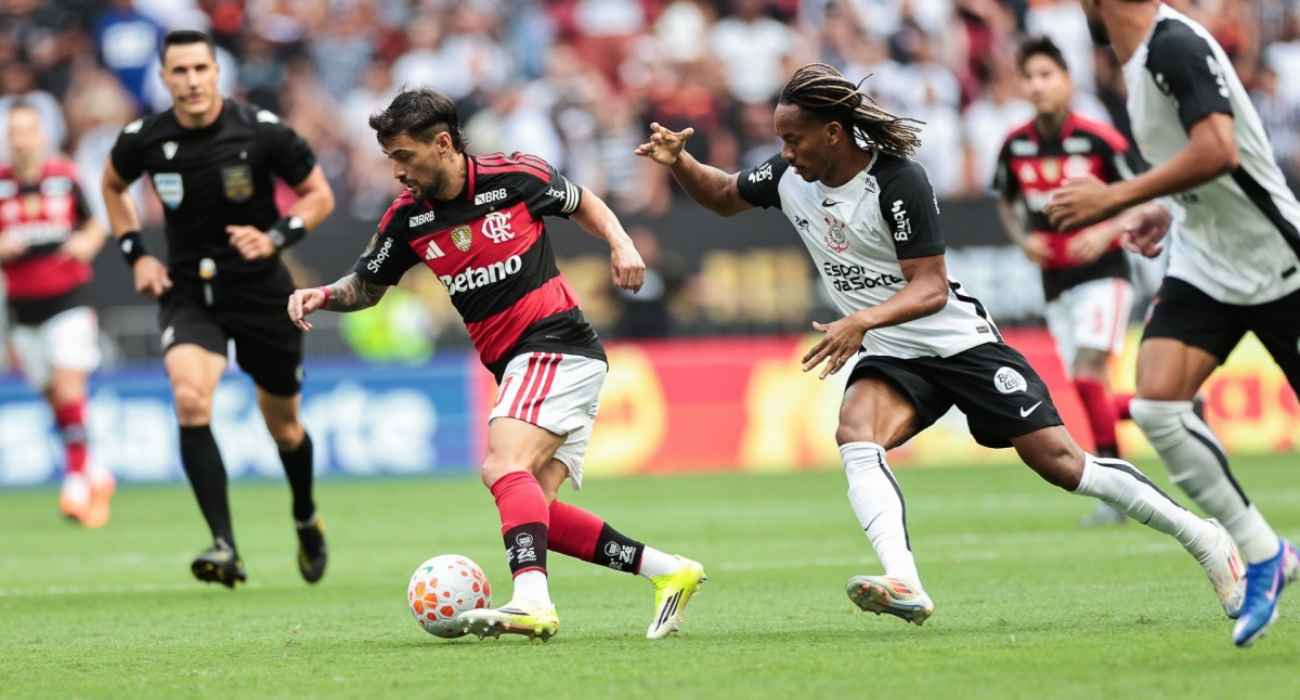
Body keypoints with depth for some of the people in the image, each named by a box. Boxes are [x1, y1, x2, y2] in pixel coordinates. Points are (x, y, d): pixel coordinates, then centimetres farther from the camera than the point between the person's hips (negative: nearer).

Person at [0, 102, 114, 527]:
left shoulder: (66, 176, 1)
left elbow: (95, 224, 14)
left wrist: (87, 242, -7)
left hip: (69, 299, -2)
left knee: (69, 387, -16)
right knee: (55, 398, 5)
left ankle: (77, 483, -14)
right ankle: (96, 475, 24)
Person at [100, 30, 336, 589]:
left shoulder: (261, 132, -13)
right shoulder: (144, 140, -7)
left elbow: (319, 195, -2)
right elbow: (113, 186, 16)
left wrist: (276, 237, -19)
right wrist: (135, 254, 5)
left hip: (261, 292, 0)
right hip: (187, 294, 1)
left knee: (283, 425, 14)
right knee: (190, 400, -26)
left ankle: (306, 521, 45)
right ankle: (225, 547, -28)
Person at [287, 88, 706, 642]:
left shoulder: (514, 177, -8)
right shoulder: (408, 219, 5)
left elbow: (583, 203, 10)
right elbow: (367, 286, 18)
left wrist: (621, 244, -7)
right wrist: (323, 296, -2)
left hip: (557, 347, -7)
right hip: (515, 367, 7)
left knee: (504, 468, -27)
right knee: (534, 513, -2)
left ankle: (531, 600, -42)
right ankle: (668, 572, 7)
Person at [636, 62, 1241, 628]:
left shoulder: (897, 181, -21)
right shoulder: (789, 177, -2)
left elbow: (930, 287, -24)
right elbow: (722, 196, 16)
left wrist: (863, 320, -40)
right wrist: (676, 160, -4)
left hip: (960, 342, -5)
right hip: (890, 359, 5)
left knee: (1059, 461, -7)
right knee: (856, 437, -27)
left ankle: (1201, 538, 9)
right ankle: (905, 587, -43)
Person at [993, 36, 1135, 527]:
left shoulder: (1099, 141, -12)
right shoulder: (1015, 145, 1)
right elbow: (1007, 202, 19)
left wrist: (1105, 234, -20)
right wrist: (1022, 238, 0)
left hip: (1102, 272, -6)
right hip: (1055, 281, 6)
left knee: (1088, 375, -19)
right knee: (1090, 393, 4)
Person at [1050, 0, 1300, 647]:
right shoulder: (1138, 60, 10)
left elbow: (1219, 151, -31)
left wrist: (1117, 198, -26)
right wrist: (1165, 215, 26)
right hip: (1203, 265, 8)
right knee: (1158, 405, -12)